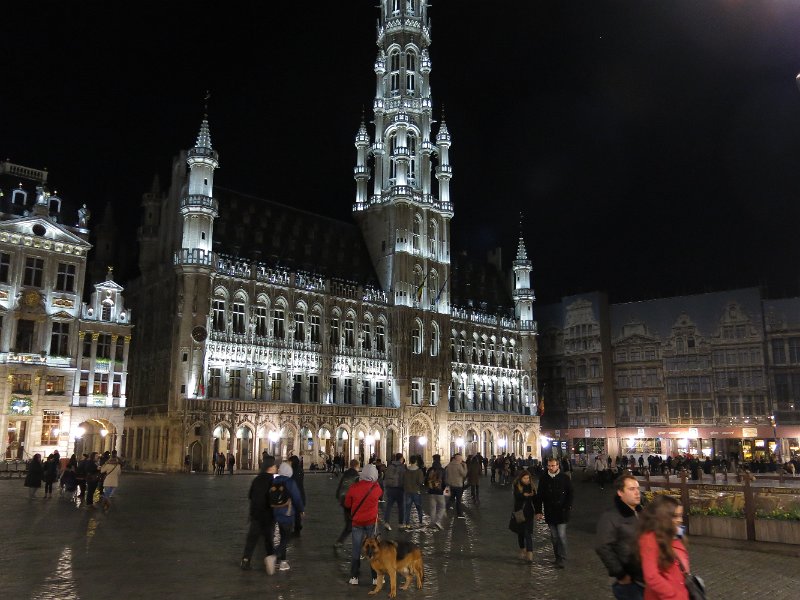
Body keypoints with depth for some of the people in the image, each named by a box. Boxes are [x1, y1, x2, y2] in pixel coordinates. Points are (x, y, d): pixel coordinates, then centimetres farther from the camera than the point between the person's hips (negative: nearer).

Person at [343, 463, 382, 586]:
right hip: (371, 522, -1)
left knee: (356, 549, 10)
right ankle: (376, 577, 12)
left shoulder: (353, 487, -10)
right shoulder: (376, 488, -11)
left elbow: (347, 504, 0)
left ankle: (354, 577, 13)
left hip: (357, 522, 1)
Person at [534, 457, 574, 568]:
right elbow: (539, 496, 8)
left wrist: (567, 508, -11)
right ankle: (557, 558, 20)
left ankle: (562, 560, 0)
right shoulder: (543, 479, 4)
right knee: (554, 537, 9)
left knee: (561, 536, -7)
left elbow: (570, 495, 1)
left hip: (562, 513, -3)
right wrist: (538, 511, 3)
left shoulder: (565, 478, -3)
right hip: (549, 513, 3)